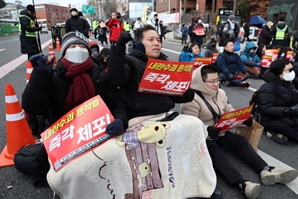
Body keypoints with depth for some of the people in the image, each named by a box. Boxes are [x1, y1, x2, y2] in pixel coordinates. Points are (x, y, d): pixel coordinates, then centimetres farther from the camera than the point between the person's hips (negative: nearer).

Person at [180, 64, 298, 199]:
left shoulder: (220, 93, 7)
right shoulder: (192, 99, -20)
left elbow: (229, 111, 14)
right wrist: (208, 130, -40)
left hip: (219, 133, 8)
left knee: (241, 141, -10)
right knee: (215, 152, -32)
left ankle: (266, 170, -19)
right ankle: (242, 183, -47)